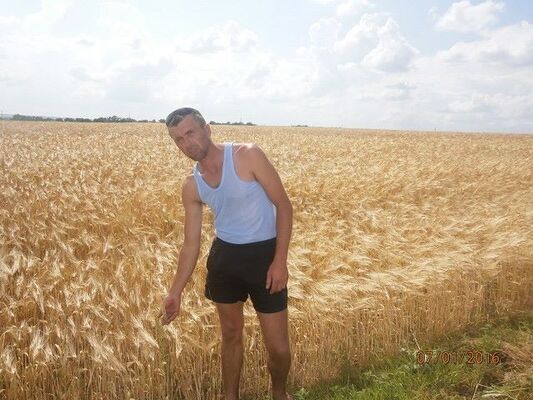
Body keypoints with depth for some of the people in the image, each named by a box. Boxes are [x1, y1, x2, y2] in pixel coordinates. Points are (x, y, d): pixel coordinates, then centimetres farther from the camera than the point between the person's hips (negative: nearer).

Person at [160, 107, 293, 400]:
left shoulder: (248, 155, -15)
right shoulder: (191, 187, 0)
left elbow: (284, 206, -12)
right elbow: (191, 244, 7)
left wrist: (280, 260, -16)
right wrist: (175, 292, 5)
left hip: (263, 255, -4)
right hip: (224, 257, 4)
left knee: (278, 347, 1)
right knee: (230, 335, 17)